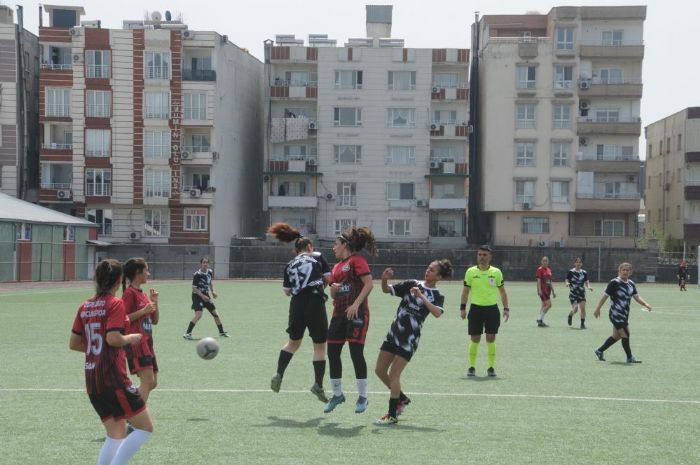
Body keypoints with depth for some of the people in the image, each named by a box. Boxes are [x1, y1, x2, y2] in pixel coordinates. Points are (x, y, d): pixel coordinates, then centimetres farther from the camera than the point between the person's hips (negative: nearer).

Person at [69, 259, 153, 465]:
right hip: (113, 378, -8)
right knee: (145, 427, 1)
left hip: (91, 380, 8)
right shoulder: (115, 304, -10)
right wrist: (130, 338, -3)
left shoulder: (85, 306, 10)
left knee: (116, 434, 14)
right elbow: (113, 338, -21)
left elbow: (73, 343, 13)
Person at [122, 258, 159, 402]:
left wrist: (154, 302, 5)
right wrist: (143, 310, -20)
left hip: (147, 342, 10)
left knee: (152, 383, 12)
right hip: (136, 342, -10)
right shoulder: (130, 293, -9)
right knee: (147, 381, -19)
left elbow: (155, 321, 19)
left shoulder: (143, 294, 17)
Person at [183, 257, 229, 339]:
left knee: (215, 313, 11)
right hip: (197, 295, -7)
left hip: (206, 295, 7)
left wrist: (213, 291, 5)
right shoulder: (197, 274, -20)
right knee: (198, 315, -23)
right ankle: (187, 333, -16)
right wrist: (202, 296, -23)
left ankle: (221, 332, 27)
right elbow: (194, 288, -16)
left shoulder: (210, 272, 0)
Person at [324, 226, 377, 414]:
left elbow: (369, 284, -14)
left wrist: (356, 304, -22)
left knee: (356, 353, -10)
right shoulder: (337, 266, 20)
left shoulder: (357, 260, -5)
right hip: (339, 314, 9)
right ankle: (337, 394, 20)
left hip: (356, 313, -8)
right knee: (332, 354, 6)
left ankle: (362, 397, -1)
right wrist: (333, 288, 0)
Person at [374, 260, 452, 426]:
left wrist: (421, 296, -25)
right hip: (394, 333, 5)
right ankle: (402, 399, 29)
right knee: (380, 370, 8)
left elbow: (437, 313, -22)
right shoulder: (412, 284, 7)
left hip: (410, 338, -5)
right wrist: (384, 279, -13)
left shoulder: (437, 295, -3)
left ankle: (392, 415, 1)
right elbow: (387, 290, 8)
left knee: (393, 374, -9)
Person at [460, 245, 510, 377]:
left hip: (492, 309, 1)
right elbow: (466, 291, 6)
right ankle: (472, 367, 11)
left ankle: (491, 367, 12)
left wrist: (506, 309, 4)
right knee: (475, 339, 0)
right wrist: (462, 308, 0)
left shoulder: (496, 272, 3)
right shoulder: (470, 272, 1)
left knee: (491, 339, 2)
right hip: (476, 308, -1)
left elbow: (502, 292, 10)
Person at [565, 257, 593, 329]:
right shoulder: (571, 272, -3)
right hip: (573, 293, -2)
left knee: (583, 308, -9)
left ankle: (582, 324, 1)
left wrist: (589, 287, -16)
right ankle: (570, 315, 29)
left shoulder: (584, 273, 4)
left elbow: (586, 282, 4)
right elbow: (567, 281, -2)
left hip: (581, 293, 2)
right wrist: (567, 283, -24)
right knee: (575, 309, -7)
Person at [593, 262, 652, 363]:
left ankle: (600, 351, 28)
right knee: (625, 335, -7)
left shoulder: (631, 284, 8)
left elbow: (636, 297, 8)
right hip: (616, 314, -8)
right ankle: (629, 357, 5)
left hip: (625, 314, 8)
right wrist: (598, 309, -9)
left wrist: (645, 304, -9)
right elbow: (605, 296, -10)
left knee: (616, 336, 14)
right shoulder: (614, 283, -13)